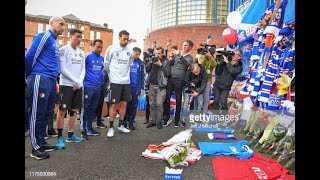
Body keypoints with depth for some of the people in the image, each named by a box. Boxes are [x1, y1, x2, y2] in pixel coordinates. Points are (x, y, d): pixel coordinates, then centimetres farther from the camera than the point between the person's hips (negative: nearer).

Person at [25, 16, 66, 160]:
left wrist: (55, 81, 12)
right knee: (37, 114, -3)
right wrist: (31, 76, 1)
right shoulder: (44, 36, -6)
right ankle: (36, 148, 5)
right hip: (40, 79, -9)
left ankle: (41, 143, 23)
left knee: (46, 113, 12)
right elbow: (30, 56, -10)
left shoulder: (54, 41, 20)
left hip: (51, 80, 9)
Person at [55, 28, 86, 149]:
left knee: (74, 110, 9)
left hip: (78, 86, 6)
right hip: (66, 85, -6)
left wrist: (80, 82, -5)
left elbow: (83, 70, 12)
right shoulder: (64, 50, -4)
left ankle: (70, 135, 19)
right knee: (62, 110, -6)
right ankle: (59, 137, 1)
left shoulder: (81, 53, 14)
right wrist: (76, 81, -12)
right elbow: (63, 69, -11)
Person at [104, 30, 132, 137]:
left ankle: (121, 125, 22)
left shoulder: (129, 51, 6)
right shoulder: (111, 49, -6)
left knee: (124, 104, 9)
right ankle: (111, 128, 6)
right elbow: (106, 63, 3)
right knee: (114, 104, -2)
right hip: (115, 81, -4)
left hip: (126, 81, 4)